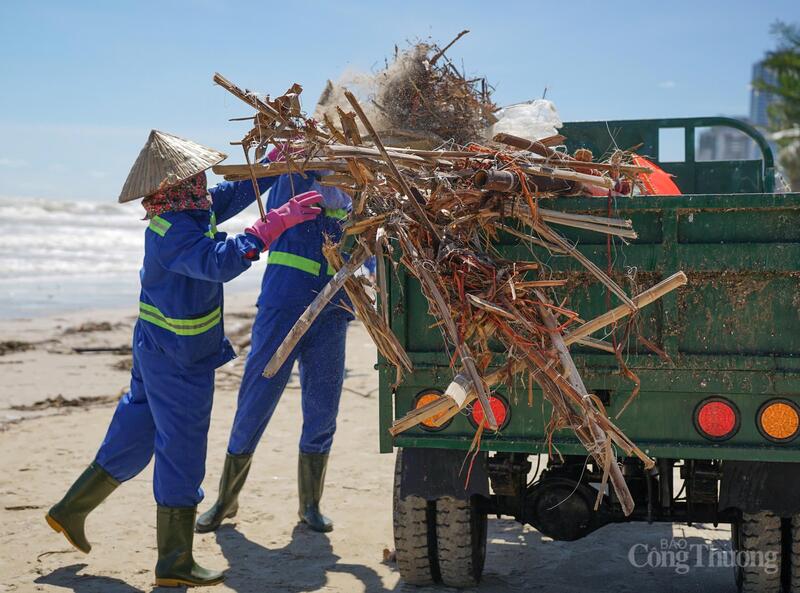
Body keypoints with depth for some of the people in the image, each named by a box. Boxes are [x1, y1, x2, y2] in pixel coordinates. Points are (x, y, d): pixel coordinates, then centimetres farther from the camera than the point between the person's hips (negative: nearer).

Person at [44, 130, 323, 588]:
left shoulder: (192, 211, 3)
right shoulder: (174, 231, -27)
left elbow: (236, 193, 19)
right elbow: (220, 262, -43)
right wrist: (276, 223, -43)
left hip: (156, 349, 10)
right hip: (177, 359, -10)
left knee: (135, 432, 22)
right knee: (182, 450, -1)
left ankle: (73, 509, 34)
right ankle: (174, 563, 8)